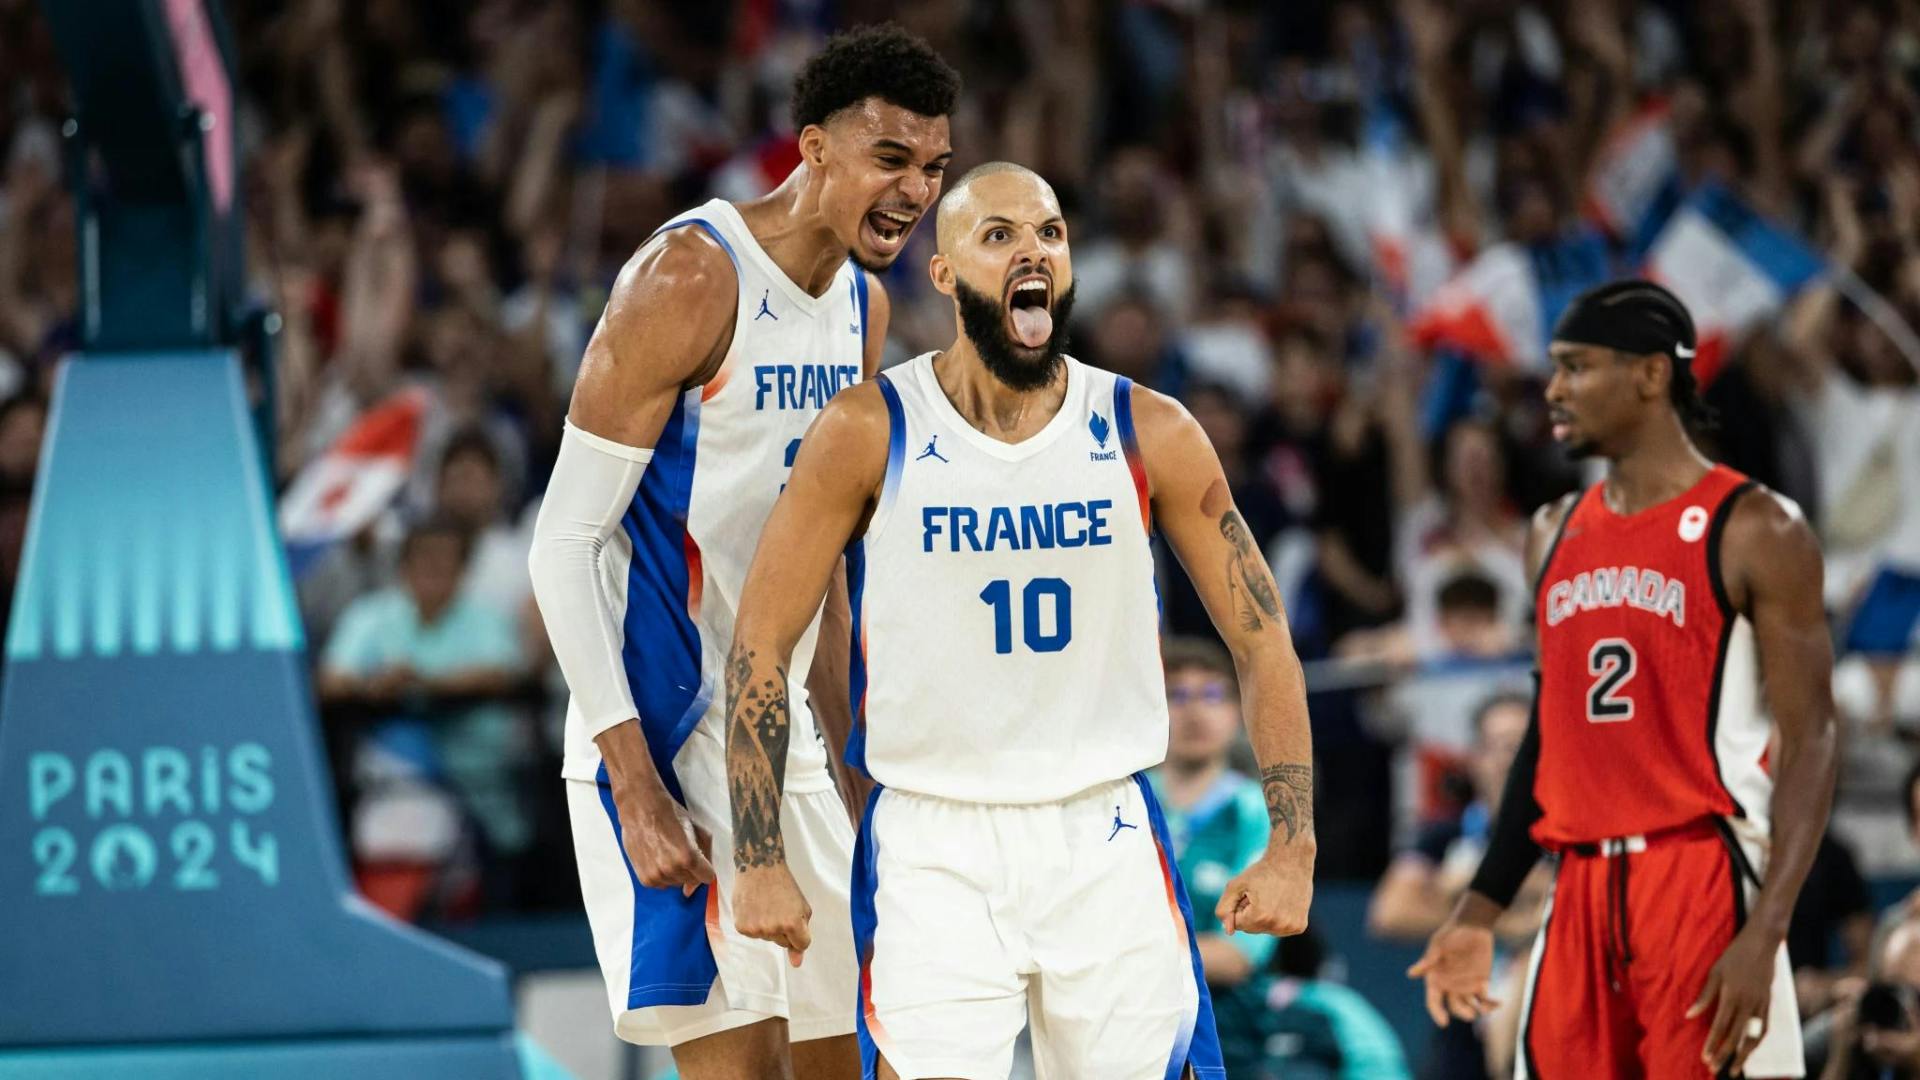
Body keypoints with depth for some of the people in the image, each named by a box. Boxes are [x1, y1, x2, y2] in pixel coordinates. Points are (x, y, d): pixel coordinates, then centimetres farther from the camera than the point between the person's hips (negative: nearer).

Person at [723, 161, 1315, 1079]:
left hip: (1107, 842, 2)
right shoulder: (869, 434, -5)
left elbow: (1262, 639, 6)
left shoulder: (1151, 435, 0)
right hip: (932, 851, -2)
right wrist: (761, 862, -5)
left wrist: (1291, 847, -2)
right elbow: (760, 646, -1)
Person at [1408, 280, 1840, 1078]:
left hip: (1705, 885, -7)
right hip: (1581, 891, 7)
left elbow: (1809, 743, -10)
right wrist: (1480, 911, 16)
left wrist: (1763, 936, -20)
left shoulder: (1753, 532, -7)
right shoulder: (1558, 533, 14)